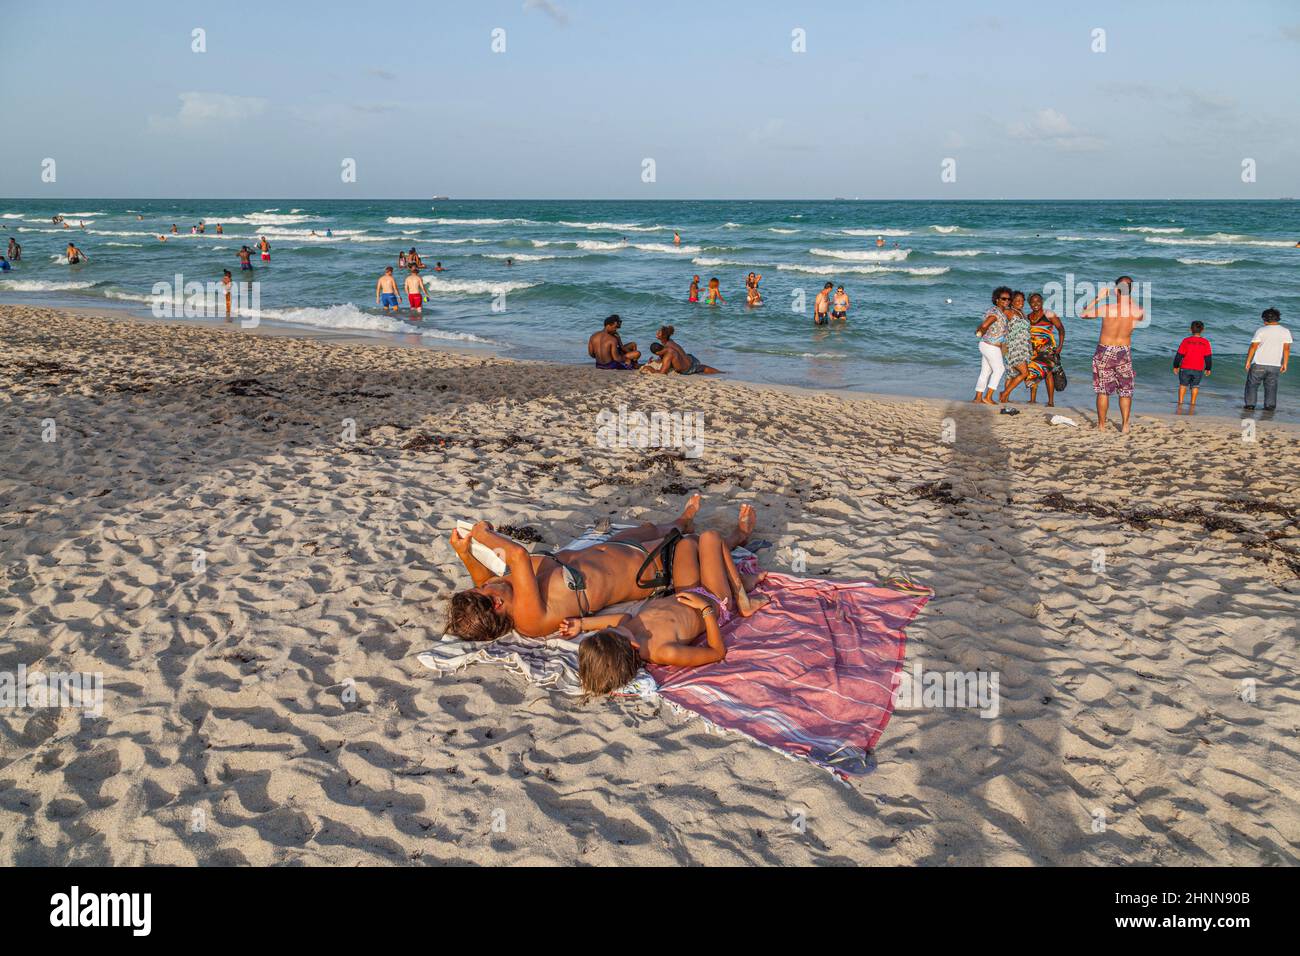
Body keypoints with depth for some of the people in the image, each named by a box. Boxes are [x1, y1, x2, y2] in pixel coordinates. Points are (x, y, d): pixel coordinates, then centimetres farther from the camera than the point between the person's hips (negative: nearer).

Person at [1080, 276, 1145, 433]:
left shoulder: (1107, 309, -20)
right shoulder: (1138, 311, -11)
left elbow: (1082, 314, -5)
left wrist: (1098, 298, 0)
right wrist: (1128, 297, 14)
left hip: (1105, 352, -2)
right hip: (1124, 352, 2)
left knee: (1103, 391, 8)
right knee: (1125, 391, 14)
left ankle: (1101, 425, 14)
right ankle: (1125, 425, 13)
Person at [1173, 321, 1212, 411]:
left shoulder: (1186, 341, -7)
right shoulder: (1205, 342, -4)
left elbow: (1179, 355, -3)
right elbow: (1208, 357, 0)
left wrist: (1176, 366, 9)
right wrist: (1208, 368, 13)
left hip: (1185, 368, -1)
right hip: (1198, 369, 1)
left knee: (1183, 385, 14)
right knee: (1195, 386, 17)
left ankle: (1180, 403, 8)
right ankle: (1192, 404, 17)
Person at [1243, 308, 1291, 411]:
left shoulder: (1261, 330, -8)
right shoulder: (1286, 331, 2)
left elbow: (1253, 346, -8)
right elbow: (1287, 349, 3)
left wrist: (1248, 361, -2)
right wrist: (1285, 364, 9)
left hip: (1259, 364, -3)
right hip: (1275, 365, 3)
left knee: (1252, 384, 8)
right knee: (1271, 387, 11)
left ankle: (1250, 404, 5)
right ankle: (1270, 406, 8)